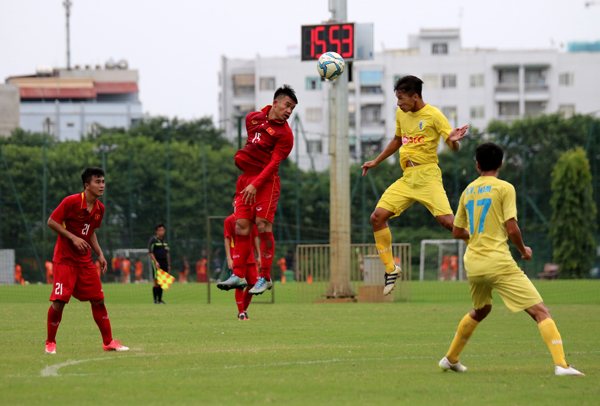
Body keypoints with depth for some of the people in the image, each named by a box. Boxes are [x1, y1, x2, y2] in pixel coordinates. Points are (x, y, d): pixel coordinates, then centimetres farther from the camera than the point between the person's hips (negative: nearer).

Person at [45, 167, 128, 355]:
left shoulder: (100, 209, 4)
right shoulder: (71, 202, -16)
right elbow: (52, 221, -13)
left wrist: (99, 254, 8)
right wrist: (73, 238, -21)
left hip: (85, 261, 6)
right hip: (65, 260, -6)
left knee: (98, 300, 3)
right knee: (59, 302, -11)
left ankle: (108, 342, 12)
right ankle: (50, 343, 6)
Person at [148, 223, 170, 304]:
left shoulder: (164, 241, 18)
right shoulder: (153, 240, -3)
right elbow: (150, 252, -9)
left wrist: (168, 265, 19)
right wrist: (156, 262, -19)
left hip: (164, 262, 7)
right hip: (156, 262, -7)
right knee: (156, 282, -9)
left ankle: (160, 300, 10)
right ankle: (155, 300, -9)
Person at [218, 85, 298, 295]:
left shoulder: (285, 134, -7)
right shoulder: (253, 118, 11)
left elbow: (274, 162, -14)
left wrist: (256, 184, -22)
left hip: (266, 181, -6)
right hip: (246, 177, 6)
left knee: (263, 226, -11)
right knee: (241, 226, 1)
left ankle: (265, 277, -5)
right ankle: (238, 274, 5)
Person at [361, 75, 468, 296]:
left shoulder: (433, 115, -9)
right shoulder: (401, 114, 11)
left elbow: (454, 147, -11)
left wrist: (453, 141, -34)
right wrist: (376, 162, 30)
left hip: (428, 176, -6)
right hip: (407, 178, 6)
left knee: (446, 220, -21)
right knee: (377, 217, -5)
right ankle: (391, 269, 6)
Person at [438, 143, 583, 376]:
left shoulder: (468, 191, 13)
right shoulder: (504, 188, -5)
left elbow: (457, 232, 20)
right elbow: (511, 229, -12)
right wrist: (523, 250, 6)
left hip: (472, 264, 6)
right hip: (498, 263, -6)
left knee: (480, 311, 32)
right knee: (540, 311, -8)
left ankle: (450, 359, 39)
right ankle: (560, 364, -23)